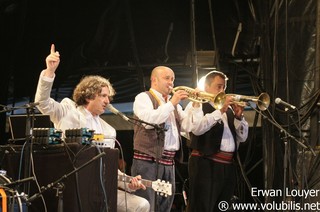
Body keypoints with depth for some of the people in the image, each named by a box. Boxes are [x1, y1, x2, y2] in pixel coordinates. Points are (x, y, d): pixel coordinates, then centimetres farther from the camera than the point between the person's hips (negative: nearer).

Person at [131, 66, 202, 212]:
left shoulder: (173, 103, 21)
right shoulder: (143, 98, 1)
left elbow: (188, 126, 14)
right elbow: (149, 120, -17)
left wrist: (196, 105, 3)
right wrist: (171, 103, -13)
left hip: (168, 164, 7)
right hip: (148, 161, -7)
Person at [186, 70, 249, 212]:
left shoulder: (229, 109, 21)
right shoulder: (197, 105, 2)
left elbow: (243, 137, 16)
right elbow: (197, 129, -17)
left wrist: (239, 117, 0)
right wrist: (221, 111, -17)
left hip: (228, 166, 7)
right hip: (206, 164, -7)